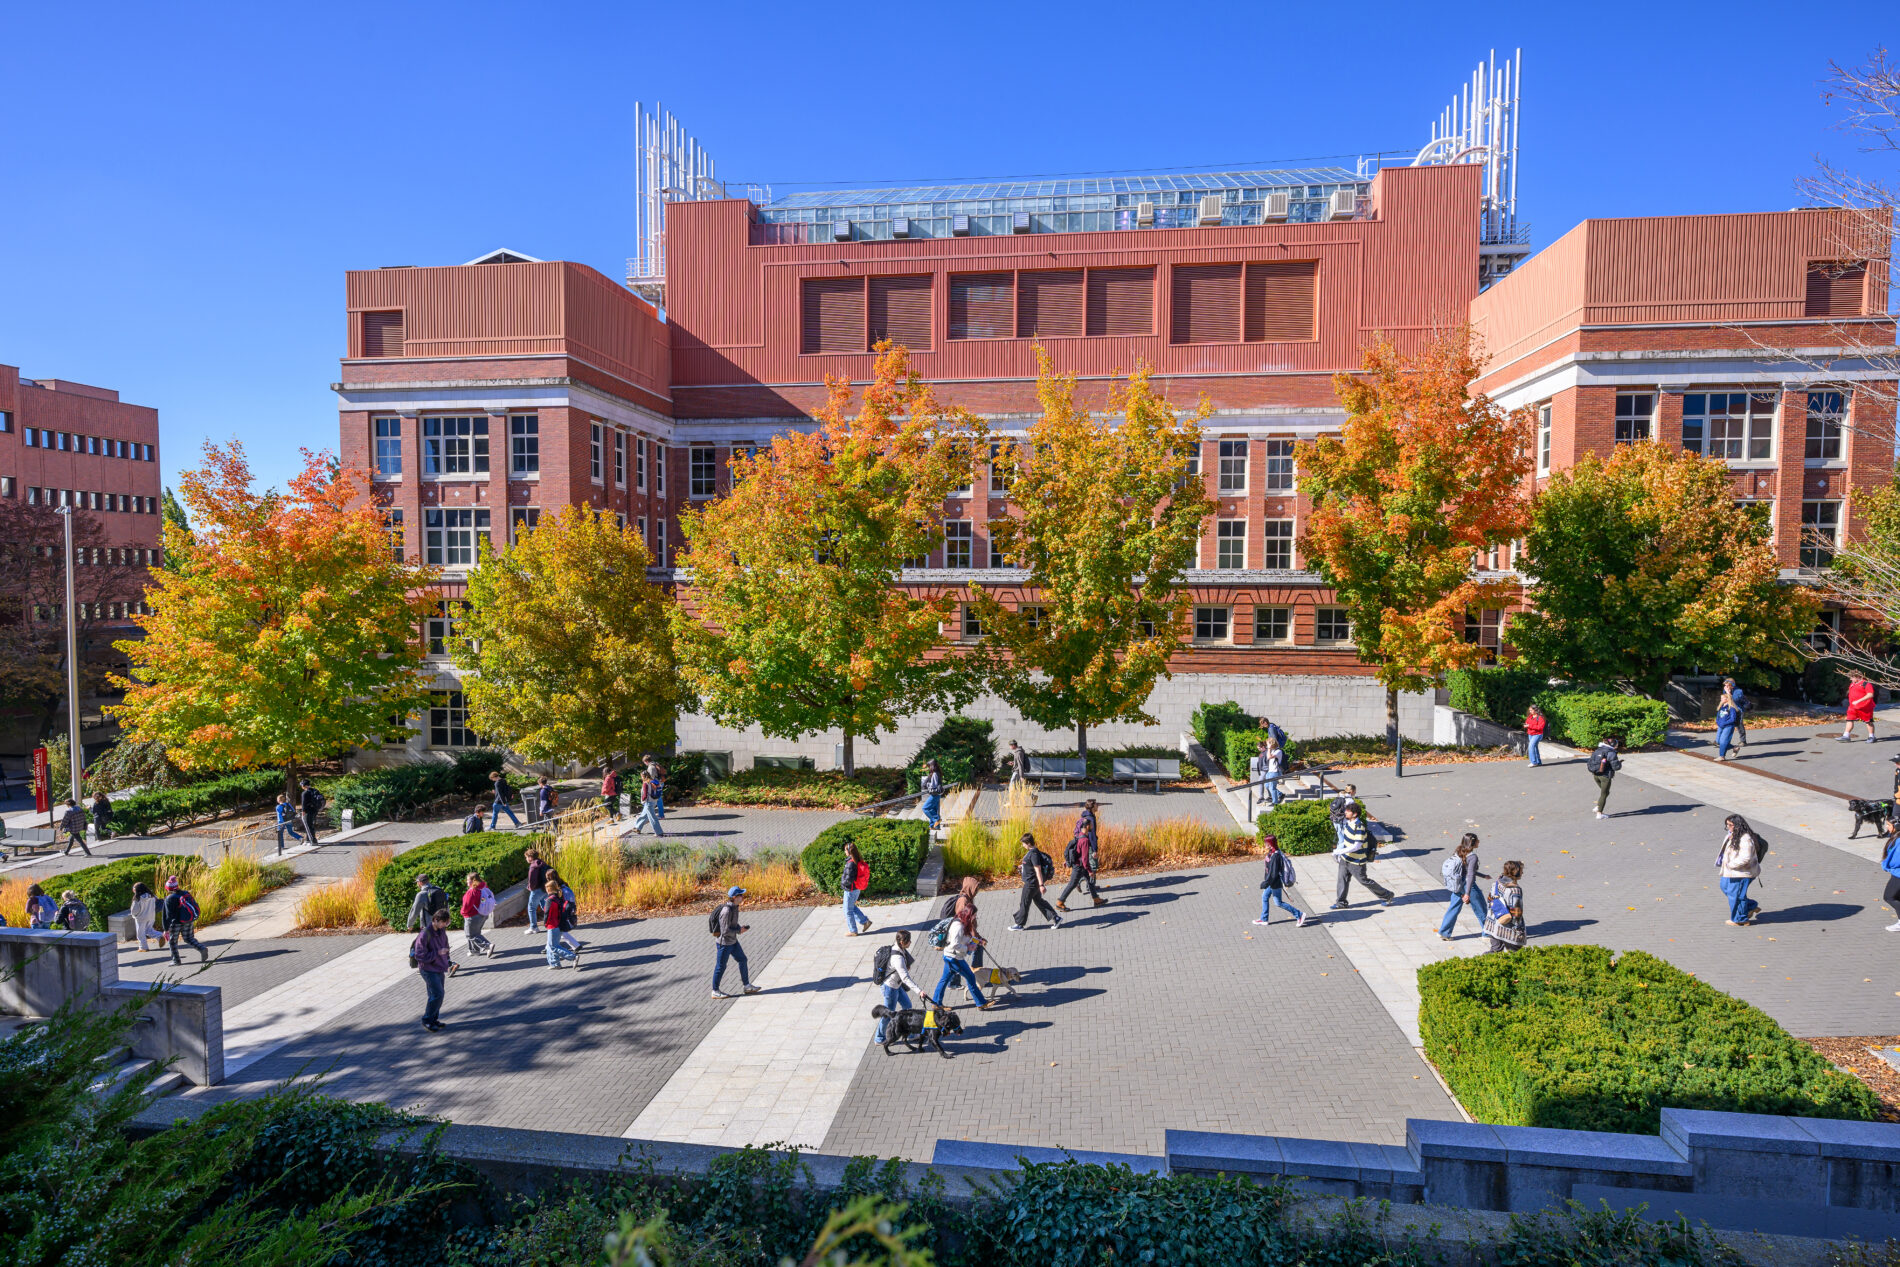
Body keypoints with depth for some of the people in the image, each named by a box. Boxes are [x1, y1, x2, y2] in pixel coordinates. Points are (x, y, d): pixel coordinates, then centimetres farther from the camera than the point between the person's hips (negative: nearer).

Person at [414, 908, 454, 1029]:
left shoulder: (442, 931, 3)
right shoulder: (424, 935, -21)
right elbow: (419, 956, -22)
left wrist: (448, 962, 17)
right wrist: (437, 953, -24)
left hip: (440, 969, 8)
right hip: (429, 970, -7)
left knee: (437, 995, 13)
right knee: (437, 994, -12)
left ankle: (434, 1019, 25)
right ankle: (426, 1021, 4)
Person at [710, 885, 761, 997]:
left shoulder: (734, 906, 0)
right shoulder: (726, 911, -29)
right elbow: (725, 931, -27)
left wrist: (740, 927, -2)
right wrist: (739, 931, -15)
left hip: (732, 941, 9)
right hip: (724, 942, -9)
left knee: (742, 960, 14)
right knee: (721, 967, 5)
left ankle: (746, 986, 25)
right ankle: (715, 991, 22)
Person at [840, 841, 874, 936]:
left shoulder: (851, 863, -27)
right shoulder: (859, 861, 0)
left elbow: (849, 879, -28)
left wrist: (842, 883, -9)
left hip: (850, 890, -8)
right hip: (857, 889, 9)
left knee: (848, 910, 8)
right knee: (852, 907, 26)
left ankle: (853, 931, 19)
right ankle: (865, 921, 25)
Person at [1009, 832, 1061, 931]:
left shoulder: (1034, 853, -23)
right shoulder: (1031, 852, 8)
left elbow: (1038, 869, -25)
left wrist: (1041, 885, -25)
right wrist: (1022, 866, 15)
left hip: (1031, 883, -10)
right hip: (1031, 882, 10)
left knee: (1024, 903, 3)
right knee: (1039, 901, 17)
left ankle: (1019, 925, 15)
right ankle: (1055, 918, 19)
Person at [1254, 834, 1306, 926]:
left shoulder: (1275, 856, -29)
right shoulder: (1271, 853, 1)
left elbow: (1273, 873, -28)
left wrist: (1266, 883, -21)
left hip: (1276, 884, -10)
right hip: (1272, 882, 10)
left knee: (1278, 903, 4)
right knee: (1264, 897, 18)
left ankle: (1299, 915, 13)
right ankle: (1263, 919, 30)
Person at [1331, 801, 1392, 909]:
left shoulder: (1359, 827, -28)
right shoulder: (1348, 821, -4)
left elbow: (1356, 846, -29)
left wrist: (1339, 851, -28)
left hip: (1356, 861, -8)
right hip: (1345, 858, 8)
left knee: (1364, 880, 8)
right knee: (1342, 879, 8)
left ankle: (1386, 895, 27)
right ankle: (1341, 902, 17)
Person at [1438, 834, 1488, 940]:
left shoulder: (1460, 853, 5)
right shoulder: (1472, 856, -20)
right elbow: (1470, 875, -24)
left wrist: (1483, 876, 32)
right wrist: (1467, 894, -27)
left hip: (1458, 886, 7)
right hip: (1468, 886, -7)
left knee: (1454, 908, 11)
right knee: (1480, 910, 13)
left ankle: (1443, 932, 11)